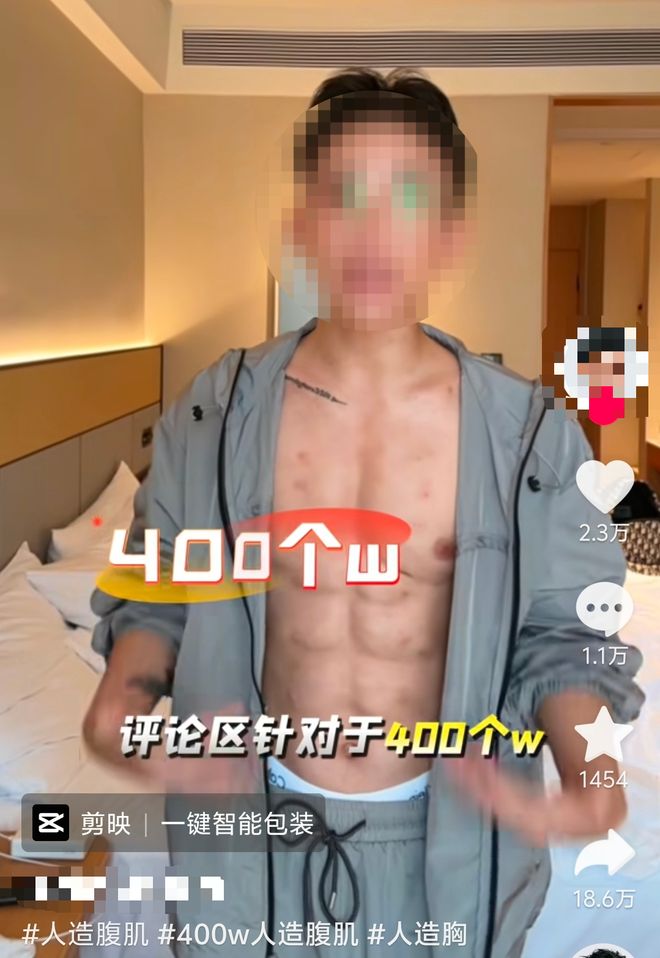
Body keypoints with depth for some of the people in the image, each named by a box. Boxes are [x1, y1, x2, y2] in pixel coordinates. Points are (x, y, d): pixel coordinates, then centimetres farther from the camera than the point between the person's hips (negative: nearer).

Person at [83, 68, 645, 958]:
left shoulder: (531, 434, -12)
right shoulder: (214, 413, -10)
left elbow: (563, 633, -4)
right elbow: (156, 592, 0)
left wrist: (590, 774, -23)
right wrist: (123, 701, -20)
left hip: (454, 831, 0)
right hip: (259, 824, 1)